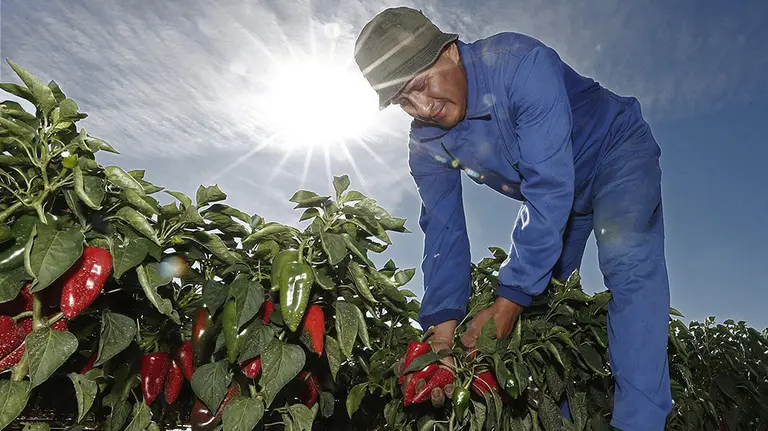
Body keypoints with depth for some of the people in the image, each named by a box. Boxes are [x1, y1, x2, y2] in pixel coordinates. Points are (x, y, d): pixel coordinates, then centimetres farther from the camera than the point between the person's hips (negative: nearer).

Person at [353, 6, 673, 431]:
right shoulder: (425, 144, -15)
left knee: (628, 262, -31)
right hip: (552, 190, 6)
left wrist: (510, 302, -39)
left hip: (616, 150, -5)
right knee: (534, 296, 4)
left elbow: (550, 186, -39)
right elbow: (444, 233, -12)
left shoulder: (520, 63, -35)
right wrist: (443, 330, -20)